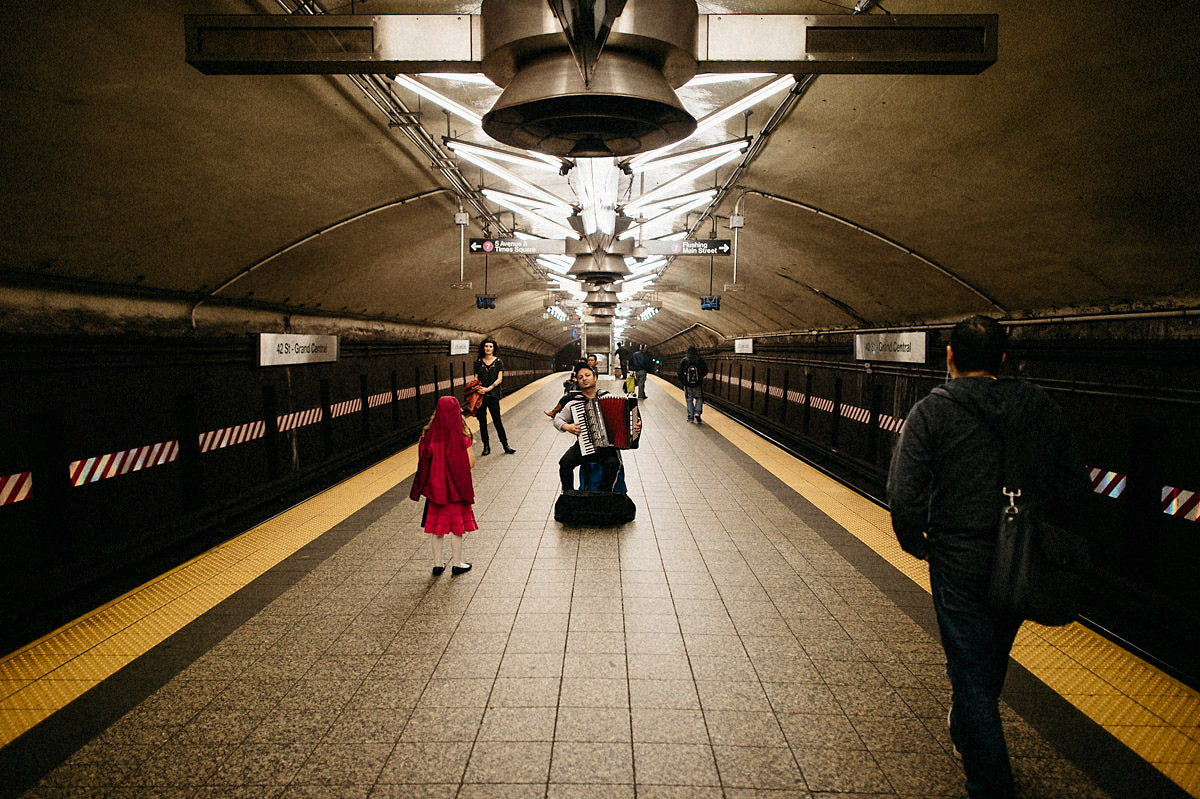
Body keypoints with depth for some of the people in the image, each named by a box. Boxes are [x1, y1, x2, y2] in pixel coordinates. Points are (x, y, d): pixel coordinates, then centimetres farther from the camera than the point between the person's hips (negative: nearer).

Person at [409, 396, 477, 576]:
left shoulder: (429, 436, -8)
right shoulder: (461, 437, -16)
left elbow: (424, 462, -2)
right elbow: (471, 463, -12)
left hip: (435, 488, 3)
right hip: (457, 488, -3)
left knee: (436, 526, 15)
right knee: (457, 526, 11)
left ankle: (438, 563, 24)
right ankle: (457, 564, 20)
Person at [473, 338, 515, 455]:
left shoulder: (498, 362, 3)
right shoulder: (479, 362, 10)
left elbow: (499, 379, -4)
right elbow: (476, 378, 10)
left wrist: (488, 389, -15)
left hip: (493, 394, -3)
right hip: (480, 395, 3)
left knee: (497, 420, -3)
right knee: (482, 421, 5)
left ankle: (505, 445, 4)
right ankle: (486, 446, 13)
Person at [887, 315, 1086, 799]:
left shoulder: (931, 412, -14)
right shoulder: (1040, 409, -1)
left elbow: (905, 495, -20)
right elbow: (1074, 486, 2)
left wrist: (916, 543, -2)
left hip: (960, 564, -5)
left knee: (970, 672, 9)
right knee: (992, 661, 27)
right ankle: (969, 734, 52)